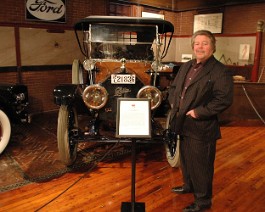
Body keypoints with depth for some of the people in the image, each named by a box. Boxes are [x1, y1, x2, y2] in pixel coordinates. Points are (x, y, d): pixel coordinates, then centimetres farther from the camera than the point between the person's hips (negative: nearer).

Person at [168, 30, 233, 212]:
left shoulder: (220, 71, -13)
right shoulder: (186, 66, 12)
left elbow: (224, 100, -22)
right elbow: (173, 86, 21)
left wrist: (198, 112, -22)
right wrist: (173, 102, 4)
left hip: (201, 127, -8)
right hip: (183, 124, 8)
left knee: (200, 164, 5)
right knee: (185, 159, 23)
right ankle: (189, 185, 47)